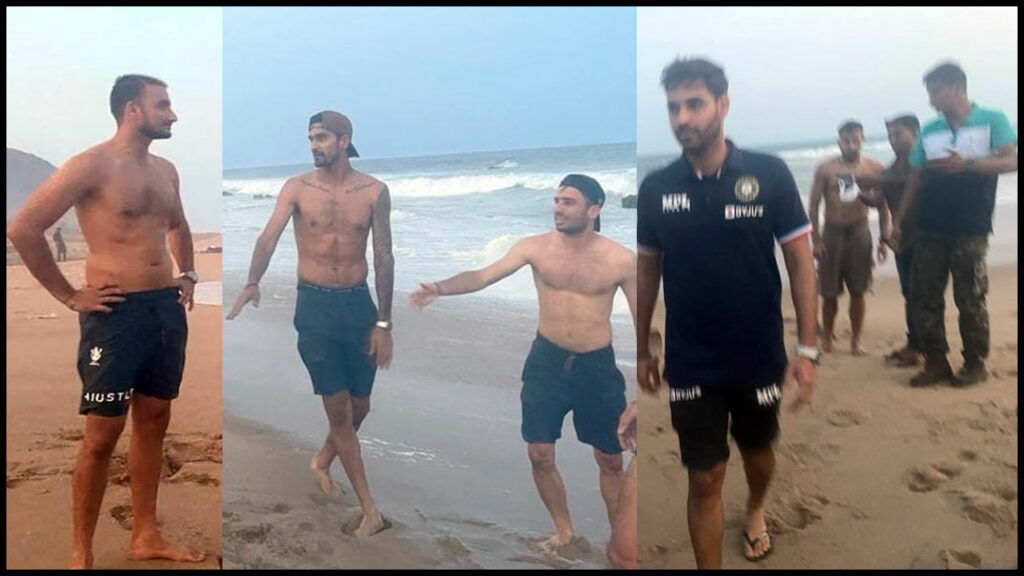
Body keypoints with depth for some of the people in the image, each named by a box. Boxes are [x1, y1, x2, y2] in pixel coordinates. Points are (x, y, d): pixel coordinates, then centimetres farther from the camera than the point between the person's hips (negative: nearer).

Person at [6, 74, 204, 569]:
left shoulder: (165, 170, 12)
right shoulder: (93, 165, -10)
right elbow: (22, 229, -14)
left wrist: (187, 275, 16)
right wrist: (69, 296, -11)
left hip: (166, 309, 7)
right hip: (116, 313, -7)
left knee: (153, 422, 12)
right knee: (103, 435, -2)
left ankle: (145, 537, 24)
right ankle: (81, 553, 12)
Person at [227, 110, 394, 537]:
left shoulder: (374, 191, 1)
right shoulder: (297, 188, -2)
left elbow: (384, 258, 1)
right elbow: (269, 236, -17)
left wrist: (383, 324, -2)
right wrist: (252, 284, -36)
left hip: (358, 302, 2)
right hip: (314, 305, -2)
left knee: (360, 406, 11)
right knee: (339, 409, -1)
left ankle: (322, 462, 42)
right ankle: (370, 510, 7)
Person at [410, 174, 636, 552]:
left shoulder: (621, 260, -10)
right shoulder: (536, 248, -6)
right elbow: (483, 276, -11)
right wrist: (440, 288, -28)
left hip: (597, 367, -1)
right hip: (547, 361, 2)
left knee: (611, 462, 9)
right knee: (539, 455, 5)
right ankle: (563, 531, 30)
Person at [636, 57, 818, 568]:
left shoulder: (768, 174, -11)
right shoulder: (655, 188, -6)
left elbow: (800, 262, -6)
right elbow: (647, 271, 4)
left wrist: (807, 348, -10)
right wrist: (642, 350, 7)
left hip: (759, 358, 1)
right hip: (690, 365, 0)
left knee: (758, 450, 24)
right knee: (704, 478, 5)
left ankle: (756, 510, 56)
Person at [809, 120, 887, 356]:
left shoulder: (874, 169, -1)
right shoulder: (825, 169, -5)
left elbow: (882, 207, 5)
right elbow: (814, 205, -1)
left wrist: (884, 240, 1)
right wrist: (816, 239, -7)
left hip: (860, 232, 1)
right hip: (832, 233, -1)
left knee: (858, 291, 2)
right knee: (829, 292, 3)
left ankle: (856, 339, 14)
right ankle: (826, 336, 21)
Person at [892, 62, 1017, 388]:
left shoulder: (992, 121, 0)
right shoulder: (929, 131, 11)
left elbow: (1011, 161, -11)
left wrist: (967, 164, -25)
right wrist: (899, 220, 10)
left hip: (970, 229, -4)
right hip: (929, 229, 4)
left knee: (970, 299, 0)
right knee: (926, 298, 2)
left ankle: (975, 364, 13)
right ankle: (936, 363, 11)